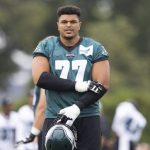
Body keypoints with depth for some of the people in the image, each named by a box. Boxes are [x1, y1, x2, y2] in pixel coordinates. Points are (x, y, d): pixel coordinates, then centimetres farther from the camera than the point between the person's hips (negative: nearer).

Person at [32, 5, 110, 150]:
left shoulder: (94, 49, 4)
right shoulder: (46, 47, 5)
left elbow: (102, 85, -4)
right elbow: (40, 78, -10)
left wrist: (77, 107, -18)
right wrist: (77, 86, -16)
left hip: (87, 118, 0)